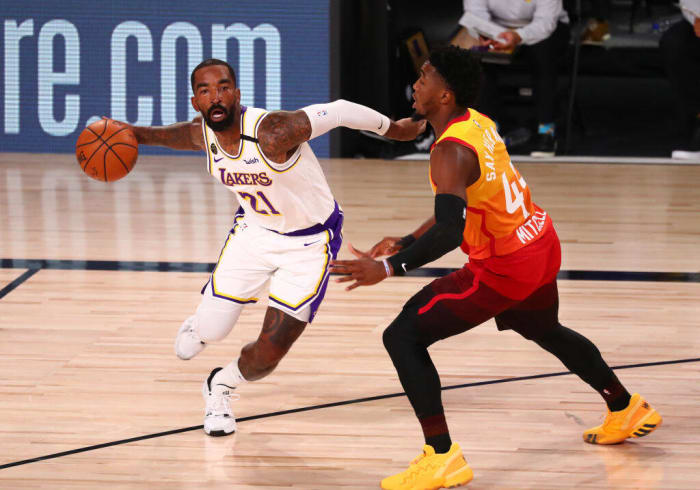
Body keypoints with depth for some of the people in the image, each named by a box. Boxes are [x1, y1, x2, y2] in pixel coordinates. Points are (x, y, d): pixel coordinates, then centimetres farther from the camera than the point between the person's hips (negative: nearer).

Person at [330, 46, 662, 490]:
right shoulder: (478, 124, 4)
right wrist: (406, 242, 8)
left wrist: (389, 268, -39)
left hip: (505, 266, -9)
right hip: (541, 244, 9)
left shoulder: (451, 153, -25)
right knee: (545, 331, 37)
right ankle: (627, 410, 54)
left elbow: (449, 232, -36)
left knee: (403, 336, -8)